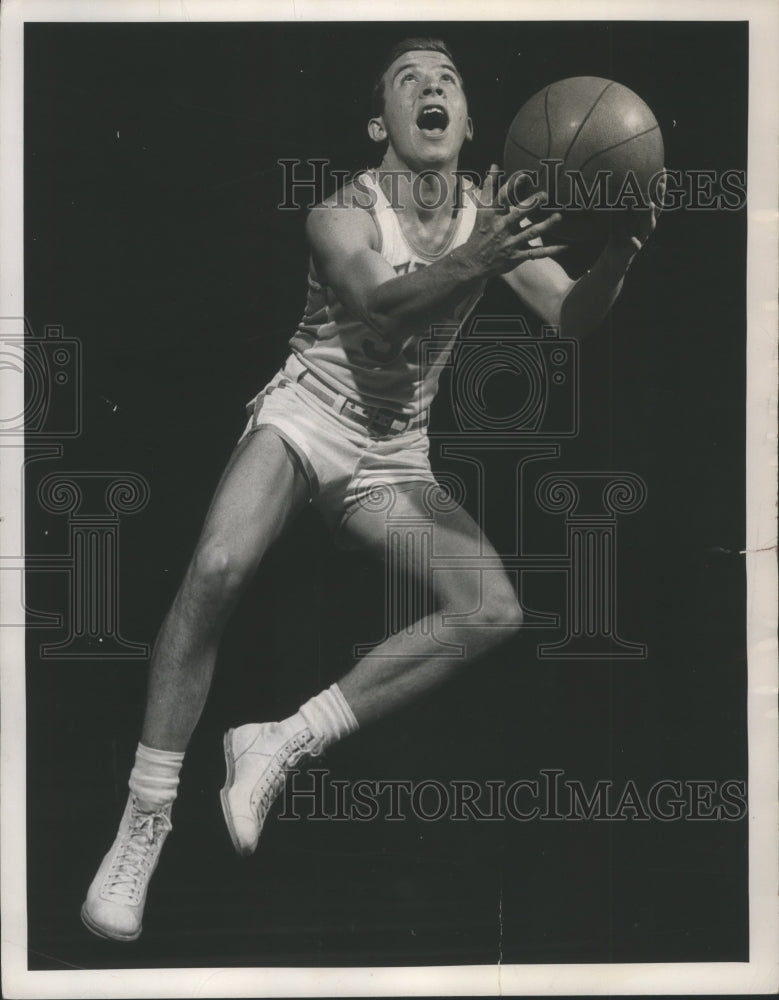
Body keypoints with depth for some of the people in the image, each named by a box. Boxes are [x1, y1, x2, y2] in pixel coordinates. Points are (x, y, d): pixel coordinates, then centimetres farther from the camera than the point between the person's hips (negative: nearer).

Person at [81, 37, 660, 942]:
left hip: (392, 453, 4)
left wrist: (621, 251, -31)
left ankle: (287, 741, -9)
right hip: (305, 416, -4)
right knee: (219, 568, -32)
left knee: (493, 613, -17)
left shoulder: (490, 216, 2)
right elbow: (378, 307, -31)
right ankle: (144, 819, -18)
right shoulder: (343, 212, -10)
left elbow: (572, 318, -10)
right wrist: (472, 265, -49)